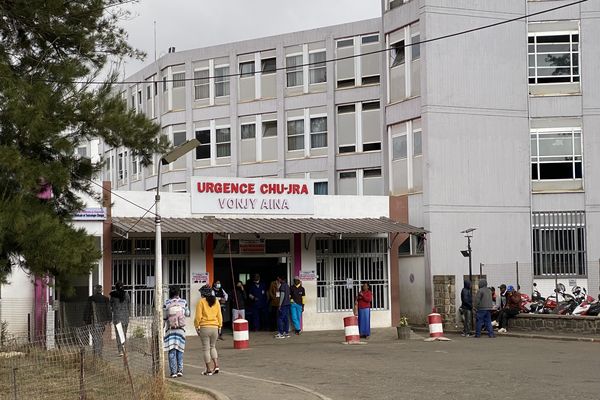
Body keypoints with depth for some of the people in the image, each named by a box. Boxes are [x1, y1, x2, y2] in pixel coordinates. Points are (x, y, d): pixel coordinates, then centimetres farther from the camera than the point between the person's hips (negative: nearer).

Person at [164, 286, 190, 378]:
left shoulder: (166, 303, -4)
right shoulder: (183, 302, -1)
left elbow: (163, 318, -2)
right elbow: (187, 314, 11)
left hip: (170, 330, -1)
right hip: (181, 329, 1)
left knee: (172, 351, 3)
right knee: (180, 350, 12)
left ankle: (173, 371, -1)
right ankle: (180, 370, 4)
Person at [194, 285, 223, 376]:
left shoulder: (201, 302, -6)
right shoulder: (216, 301, 6)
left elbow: (198, 316, -8)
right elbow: (219, 315, 9)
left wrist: (196, 327, 1)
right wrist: (219, 326, 17)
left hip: (204, 327, -4)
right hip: (214, 327, 4)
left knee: (206, 348, 3)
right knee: (213, 347, 19)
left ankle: (209, 369, 4)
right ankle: (216, 366, 7)